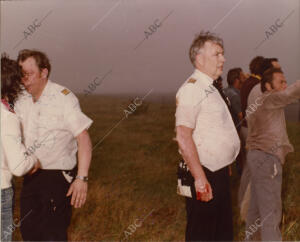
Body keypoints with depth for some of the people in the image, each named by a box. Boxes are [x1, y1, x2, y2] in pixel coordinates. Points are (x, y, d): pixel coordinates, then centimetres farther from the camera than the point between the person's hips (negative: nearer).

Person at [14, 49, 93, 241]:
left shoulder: (63, 97, -13)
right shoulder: (21, 101, 7)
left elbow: (84, 139, -17)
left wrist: (82, 178, -23)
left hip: (58, 177, -6)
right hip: (31, 178, 7)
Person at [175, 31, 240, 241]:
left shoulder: (210, 88, 17)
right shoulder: (192, 88, -15)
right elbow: (183, 136, -23)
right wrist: (200, 178, -26)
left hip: (220, 173, 10)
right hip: (205, 176, -10)